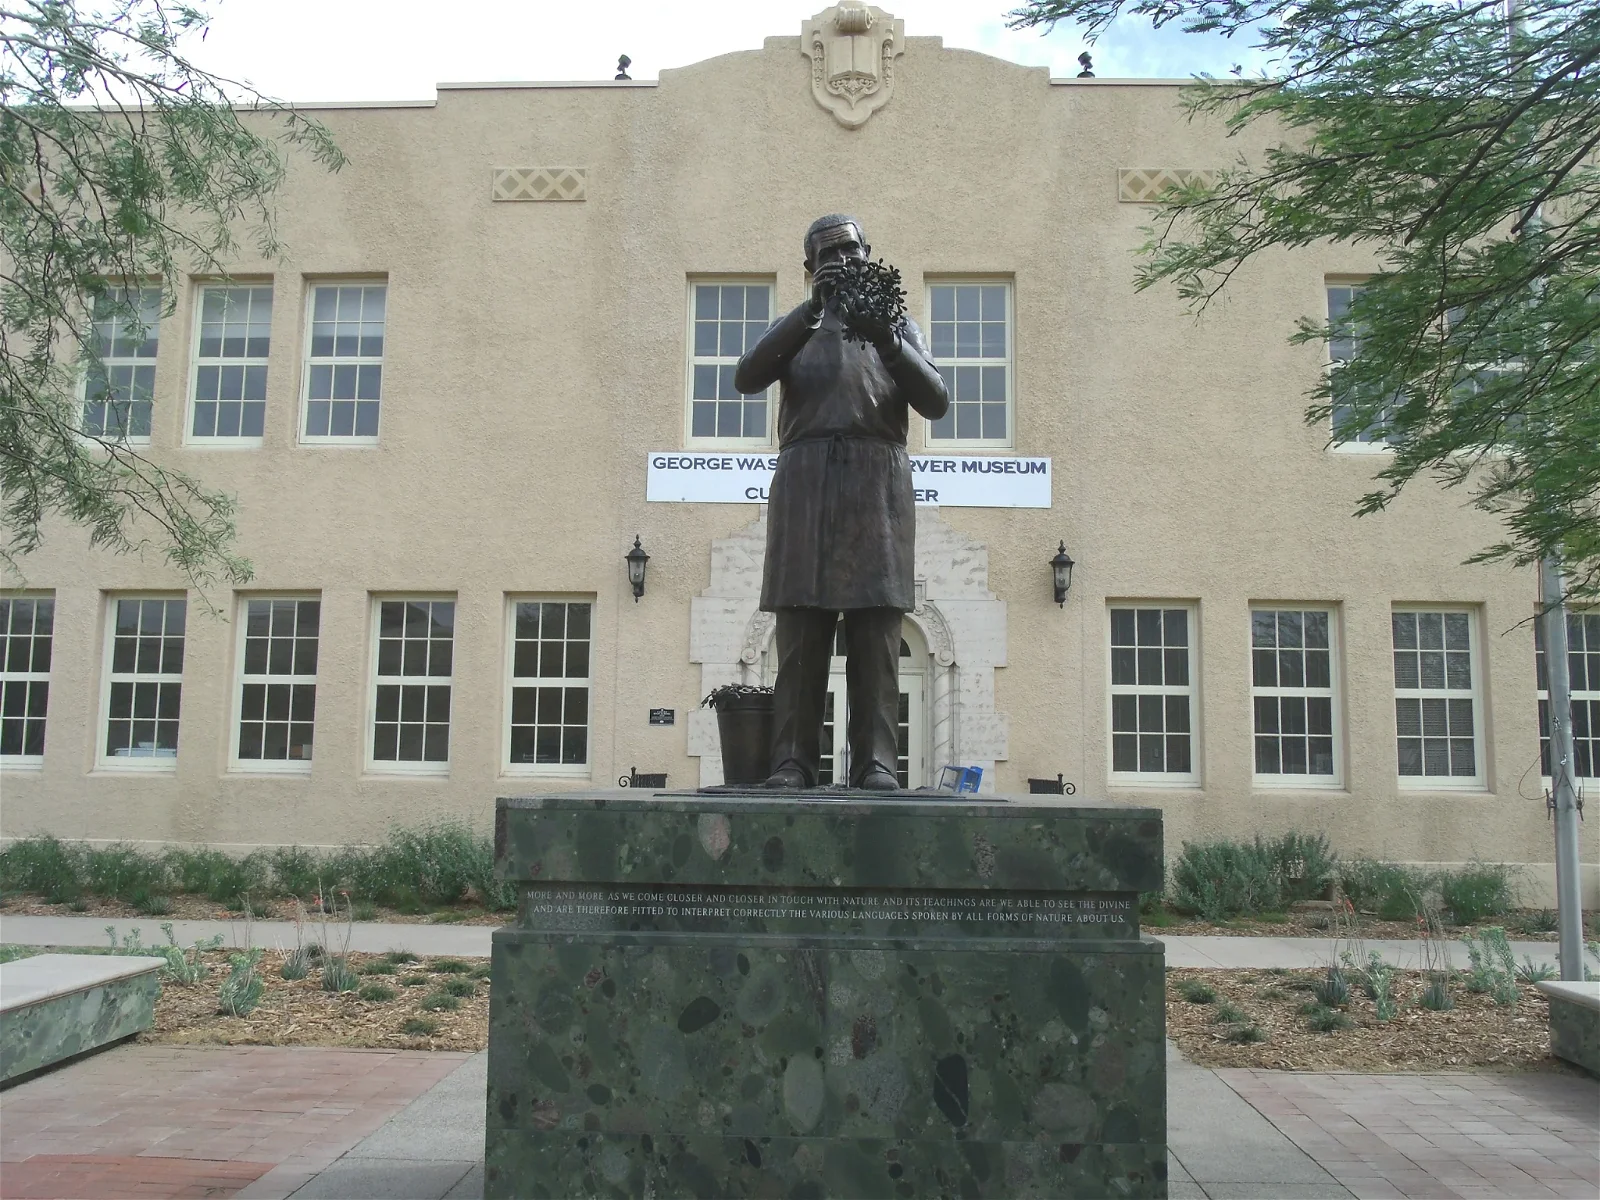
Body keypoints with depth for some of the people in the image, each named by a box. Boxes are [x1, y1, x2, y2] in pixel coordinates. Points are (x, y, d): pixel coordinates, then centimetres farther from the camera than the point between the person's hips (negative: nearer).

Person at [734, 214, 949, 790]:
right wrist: (813, 309, -11)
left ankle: (875, 762, -7)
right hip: (805, 481, 0)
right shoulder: (794, 327, 20)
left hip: (878, 482, 0)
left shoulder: (898, 325, 22)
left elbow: (935, 401, 5)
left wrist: (886, 341, -11)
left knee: (876, 631, -7)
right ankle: (793, 760, -7)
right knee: (800, 630, -7)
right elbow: (747, 377, -2)